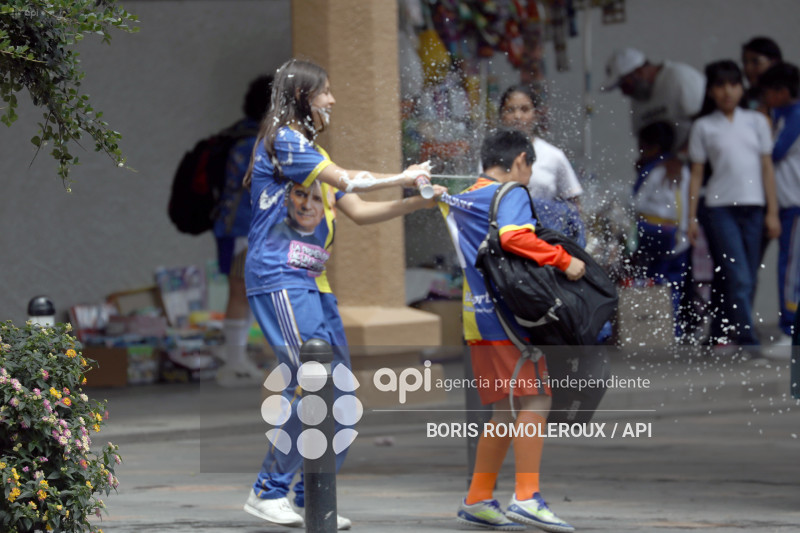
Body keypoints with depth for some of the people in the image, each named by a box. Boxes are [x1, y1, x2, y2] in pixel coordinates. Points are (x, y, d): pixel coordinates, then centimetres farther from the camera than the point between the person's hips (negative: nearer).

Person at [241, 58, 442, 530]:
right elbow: (347, 180, -13)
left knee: (338, 387, 5)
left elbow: (358, 210, 19)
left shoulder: (311, 150, 23)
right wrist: (402, 178, 0)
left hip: (312, 280, 10)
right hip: (280, 277, -10)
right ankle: (269, 491, -8)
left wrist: (418, 202, 8)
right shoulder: (282, 139, -6)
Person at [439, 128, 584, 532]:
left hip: (478, 315, 9)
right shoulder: (510, 194, -8)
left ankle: (478, 501, 13)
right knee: (535, 399, -10)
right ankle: (526, 498, -18)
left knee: (505, 410, 13)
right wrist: (564, 260, -21)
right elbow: (514, 237, -25)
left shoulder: (459, 201, 19)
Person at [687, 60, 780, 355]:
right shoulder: (704, 127, 6)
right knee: (738, 278, -13)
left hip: (753, 208, 3)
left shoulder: (756, 121, 11)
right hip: (720, 208, -3)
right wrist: (691, 217, 0)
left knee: (748, 279, 1)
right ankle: (748, 341, -15)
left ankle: (722, 334, 10)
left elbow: (767, 167, 10)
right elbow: (696, 174, 6)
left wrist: (772, 211, 4)